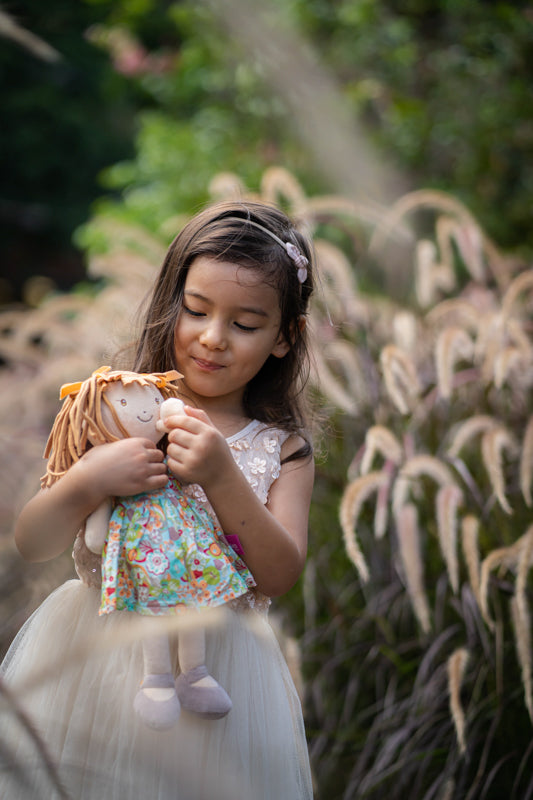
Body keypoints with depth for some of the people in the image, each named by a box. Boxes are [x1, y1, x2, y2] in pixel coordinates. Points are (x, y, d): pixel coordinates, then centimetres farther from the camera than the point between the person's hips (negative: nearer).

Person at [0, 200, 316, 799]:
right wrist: (88, 481, -24)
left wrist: (221, 477, -22)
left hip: (213, 669, 0)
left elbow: (281, 575, -11)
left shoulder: (283, 449, 1)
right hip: (92, 656, 0)